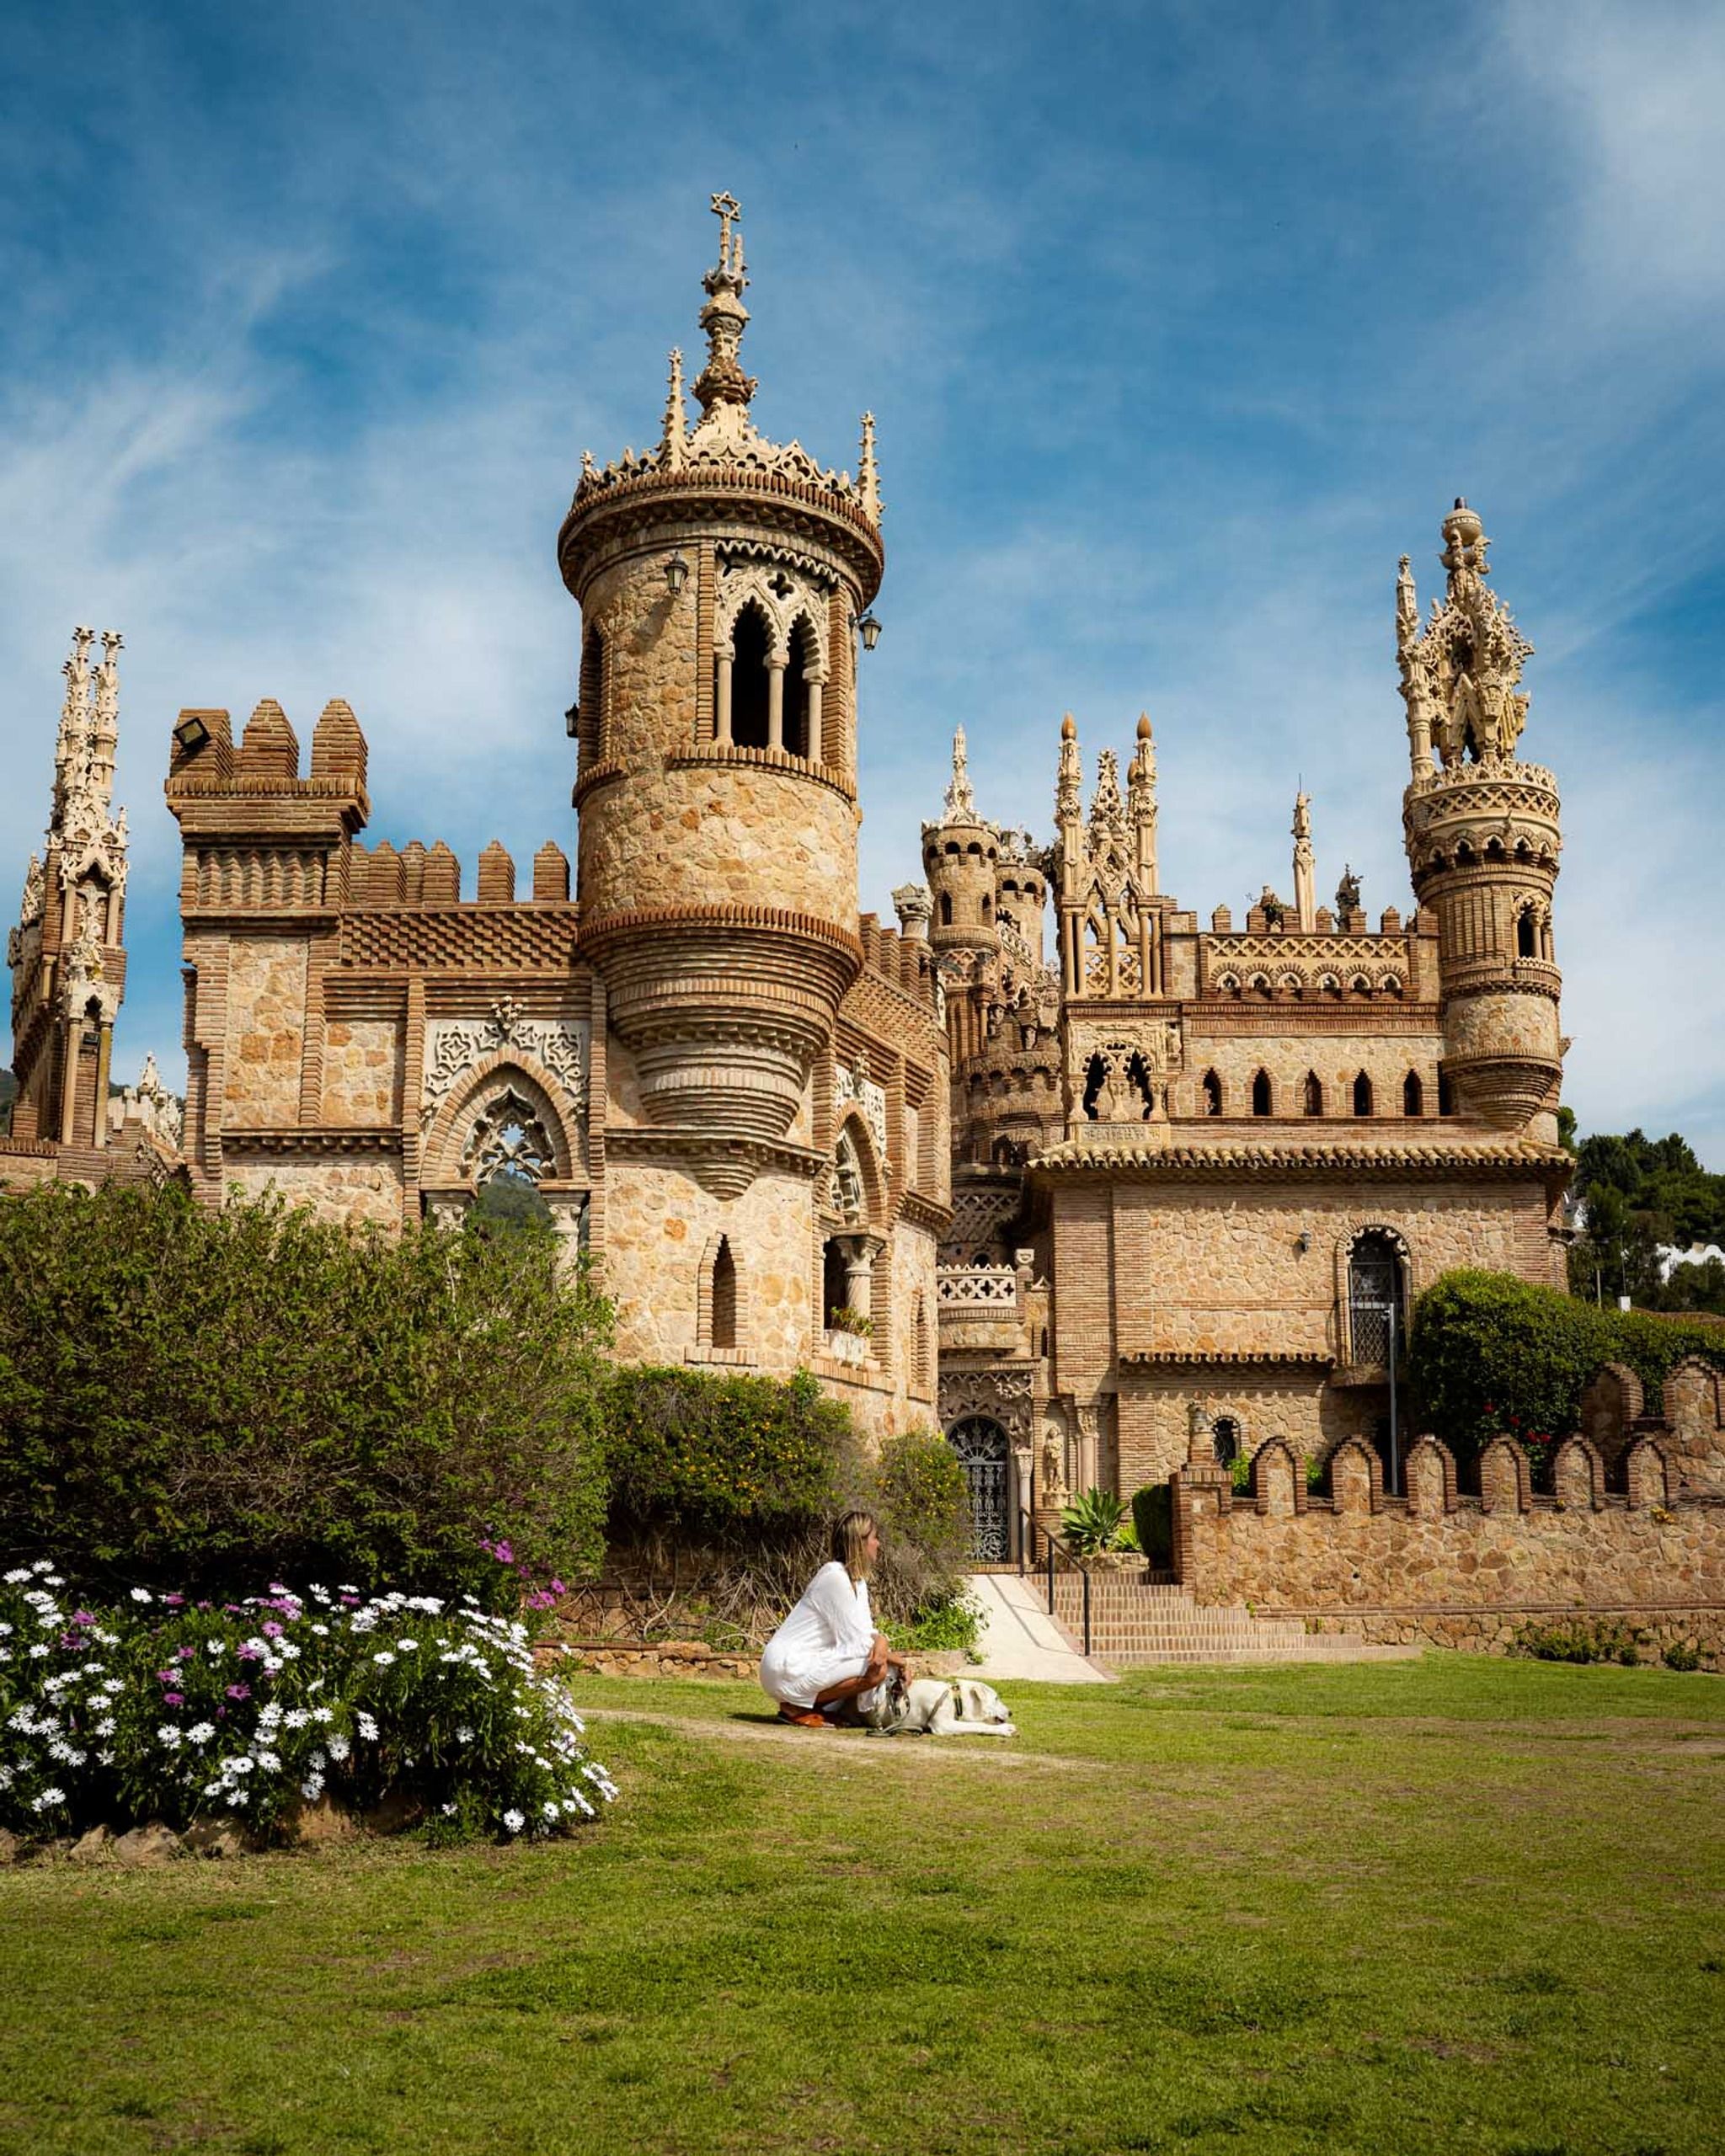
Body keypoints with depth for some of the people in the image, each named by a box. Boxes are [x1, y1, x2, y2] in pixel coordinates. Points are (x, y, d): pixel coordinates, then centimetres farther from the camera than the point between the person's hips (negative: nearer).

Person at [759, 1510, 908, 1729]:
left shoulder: (857, 1578, 12)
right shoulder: (836, 1578, -18)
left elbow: (866, 1631, 9)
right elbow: (856, 1643, -20)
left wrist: (881, 1641, -14)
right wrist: (894, 1659, -6)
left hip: (809, 1662, 10)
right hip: (789, 1668, -10)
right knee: (877, 1670, -23)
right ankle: (796, 1707, -11)